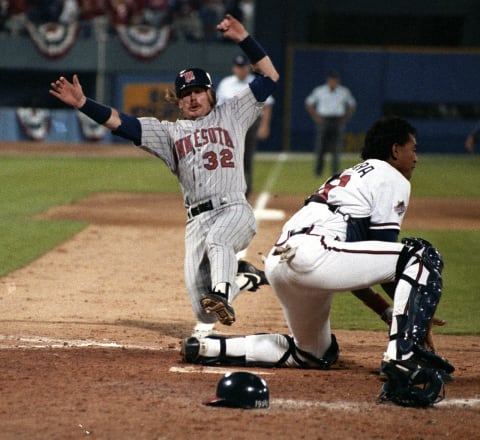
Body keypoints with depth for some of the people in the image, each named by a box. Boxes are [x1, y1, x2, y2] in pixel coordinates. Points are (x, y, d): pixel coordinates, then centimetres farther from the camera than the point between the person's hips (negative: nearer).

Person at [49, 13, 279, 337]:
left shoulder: (231, 115, 18)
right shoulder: (171, 132, 20)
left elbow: (270, 77, 15)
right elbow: (120, 123, 11)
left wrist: (243, 38, 6)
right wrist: (82, 103, -1)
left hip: (235, 210, -3)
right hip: (197, 219, 3)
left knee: (217, 241, -36)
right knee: (198, 286, -11)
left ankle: (222, 298, -54)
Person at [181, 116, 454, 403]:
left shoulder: (350, 177, 35)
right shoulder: (393, 180, 8)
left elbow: (352, 265, 33)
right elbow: (383, 250, 1)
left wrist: (387, 310, 29)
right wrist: (417, 309, 7)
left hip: (278, 262, 10)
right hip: (313, 255, -10)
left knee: (317, 355, 26)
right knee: (424, 257, -8)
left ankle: (209, 348, 18)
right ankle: (403, 352, -21)